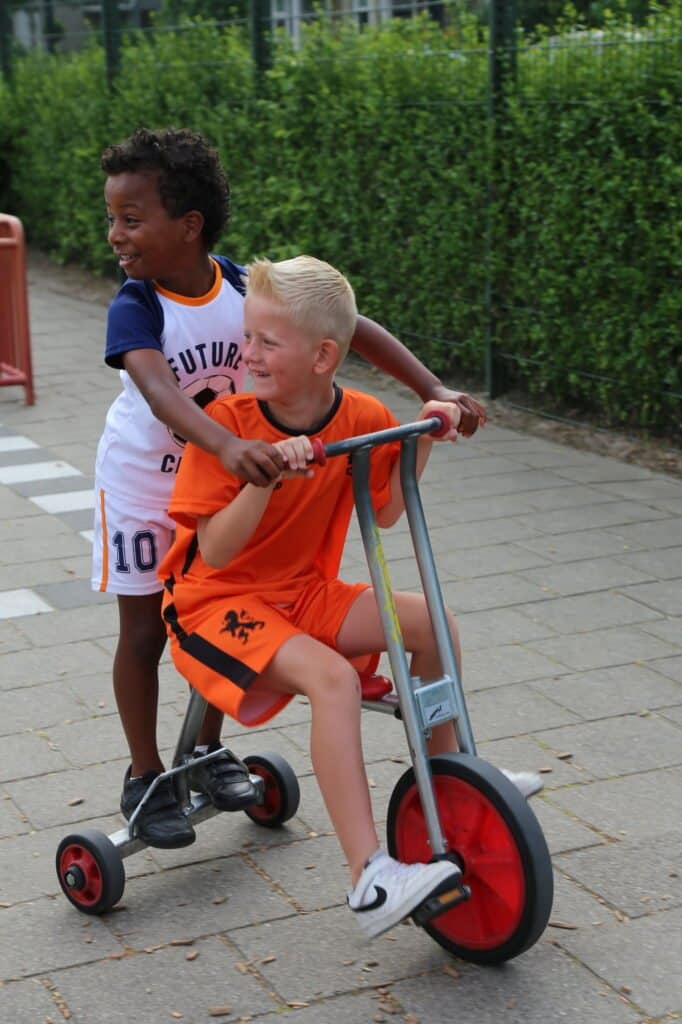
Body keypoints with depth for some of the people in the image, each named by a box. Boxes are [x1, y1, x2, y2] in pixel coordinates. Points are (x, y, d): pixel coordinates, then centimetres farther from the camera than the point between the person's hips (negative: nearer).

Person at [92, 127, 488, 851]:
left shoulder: (247, 289, -19)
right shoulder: (135, 308, -27)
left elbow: (353, 329, -18)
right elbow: (159, 391, -46)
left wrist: (435, 391, -29)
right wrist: (229, 446, -65)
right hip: (143, 483, -3)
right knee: (144, 630, 6)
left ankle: (210, 752, 34)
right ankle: (144, 778, 21)